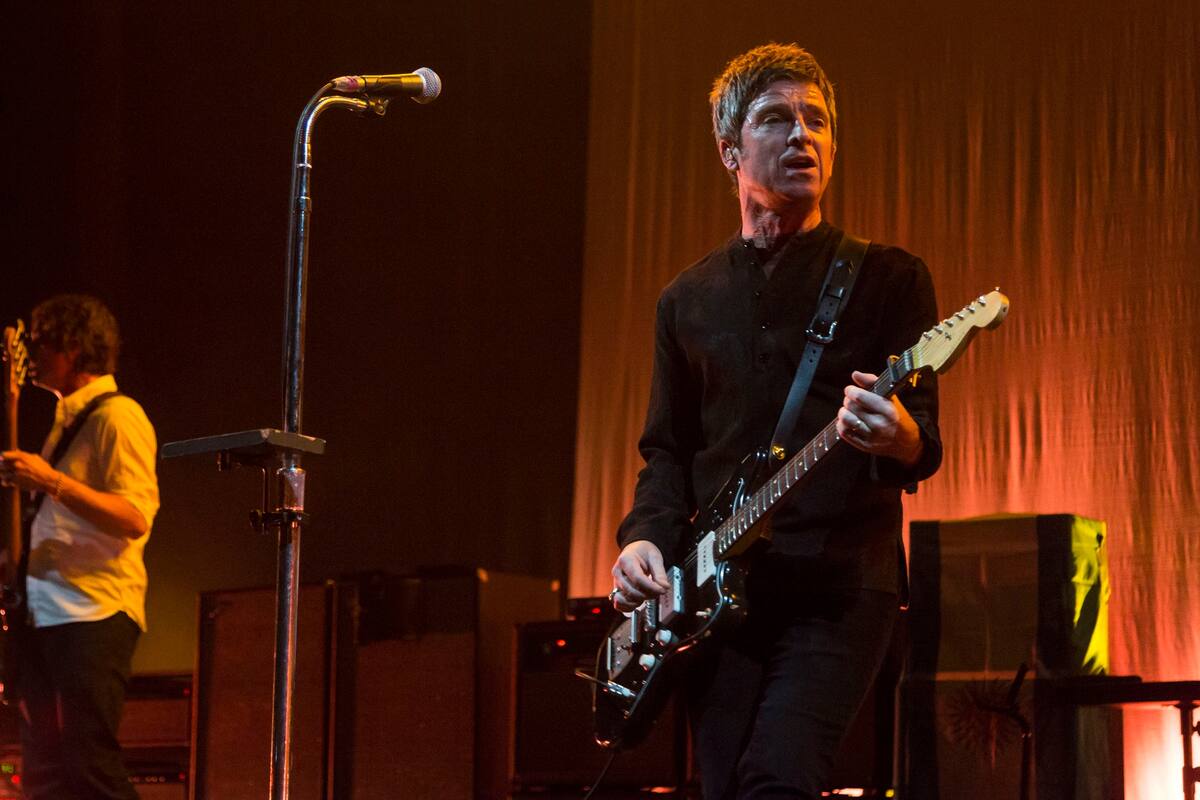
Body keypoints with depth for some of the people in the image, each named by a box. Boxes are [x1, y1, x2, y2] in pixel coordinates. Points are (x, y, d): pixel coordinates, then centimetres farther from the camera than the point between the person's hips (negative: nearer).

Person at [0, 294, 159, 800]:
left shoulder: (118, 417, -6)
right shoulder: (67, 422, 23)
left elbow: (136, 518, -17)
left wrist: (52, 482, -23)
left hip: (93, 613, -9)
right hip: (44, 614, 9)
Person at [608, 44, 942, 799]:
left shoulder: (889, 278, 4)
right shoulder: (688, 301, 16)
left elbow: (925, 445, -4)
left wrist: (898, 437, -29)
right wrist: (646, 537, 0)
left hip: (839, 586, -4)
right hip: (717, 592, 4)